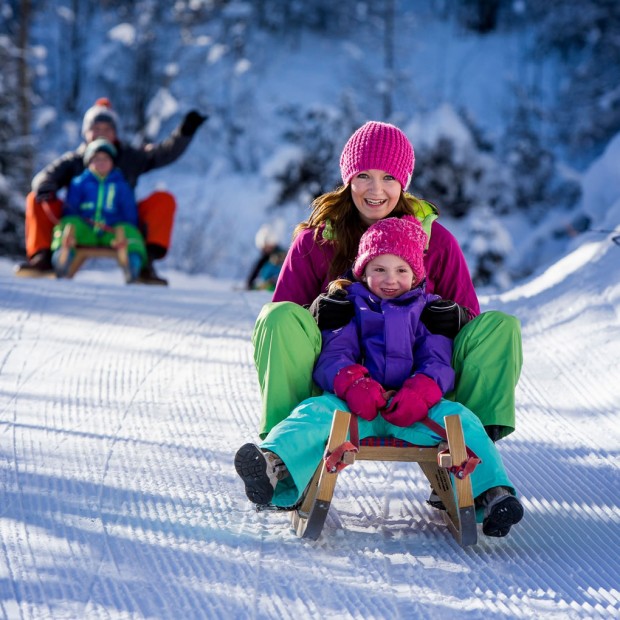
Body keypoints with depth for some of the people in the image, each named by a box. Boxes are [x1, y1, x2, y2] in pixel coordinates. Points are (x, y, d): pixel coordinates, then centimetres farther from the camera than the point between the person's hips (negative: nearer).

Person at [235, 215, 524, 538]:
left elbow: (438, 363, 7)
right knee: (316, 411, -31)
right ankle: (273, 465, -58)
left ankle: (491, 493, -40)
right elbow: (332, 356, 4)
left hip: (413, 411, 1)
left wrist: (419, 393, -18)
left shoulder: (428, 309, 20)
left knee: (460, 418, -27)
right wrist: (352, 384, -21)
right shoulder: (348, 306, 18)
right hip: (356, 404, -1)